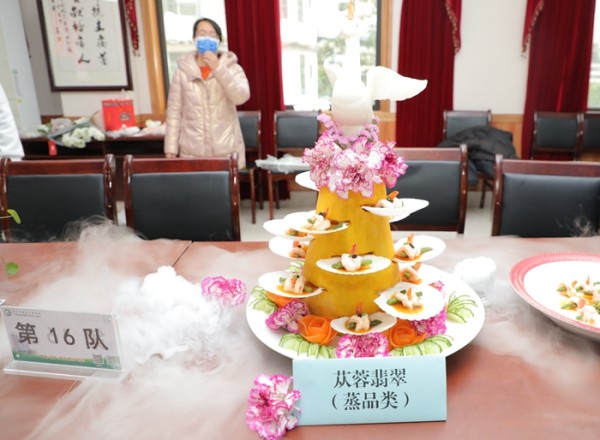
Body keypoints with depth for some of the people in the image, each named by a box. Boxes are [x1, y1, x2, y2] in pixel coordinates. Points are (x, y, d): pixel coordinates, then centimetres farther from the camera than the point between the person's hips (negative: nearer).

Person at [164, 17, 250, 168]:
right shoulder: (182, 71, 5)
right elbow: (174, 112, 5)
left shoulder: (232, 68, 4)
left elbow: (241, 97, -14)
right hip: (192, 153, 1)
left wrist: (218, 69, -20)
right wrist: (171, 149, 0)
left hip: (227, 151, 0)